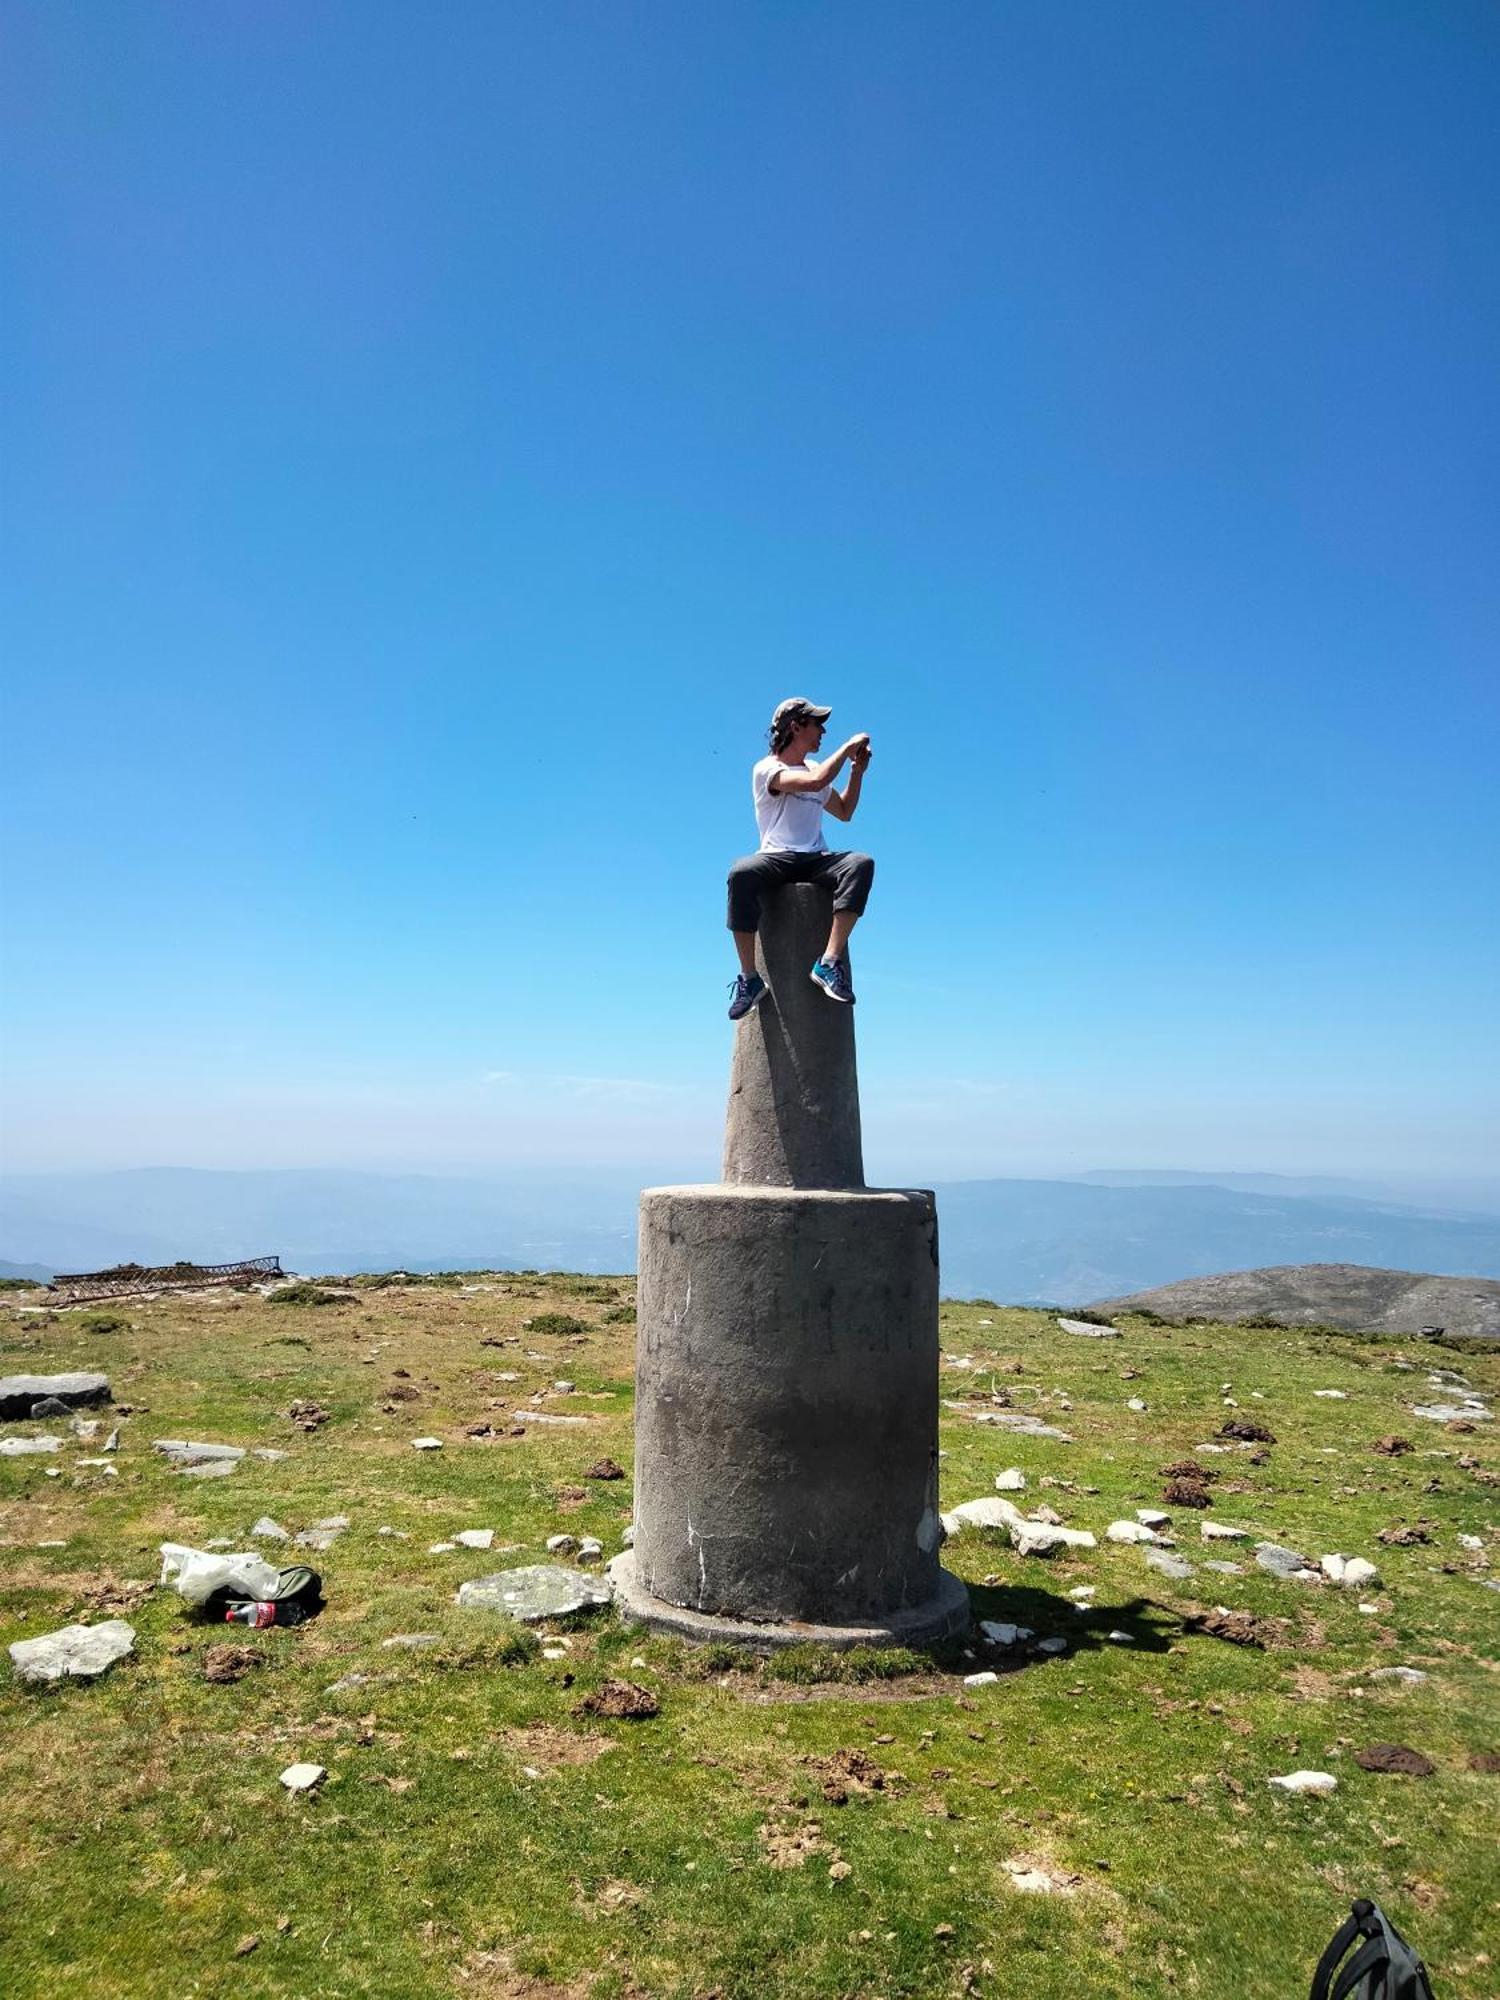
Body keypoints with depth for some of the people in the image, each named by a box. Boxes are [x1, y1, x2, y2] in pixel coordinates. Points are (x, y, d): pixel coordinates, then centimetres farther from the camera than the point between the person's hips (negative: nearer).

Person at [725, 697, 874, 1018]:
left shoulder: (814, 769, 24)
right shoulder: (766, 769, 1)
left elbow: (844, 811, 37)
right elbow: (816, 782, -17)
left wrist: (857, 771, 25)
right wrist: (847, 747, -5)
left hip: (817, 860, 5)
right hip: (776, 858, -5)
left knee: (861, 863, -28)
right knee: (741, 874, -39)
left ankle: (829, 964, -35)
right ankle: (750, 977, -30)